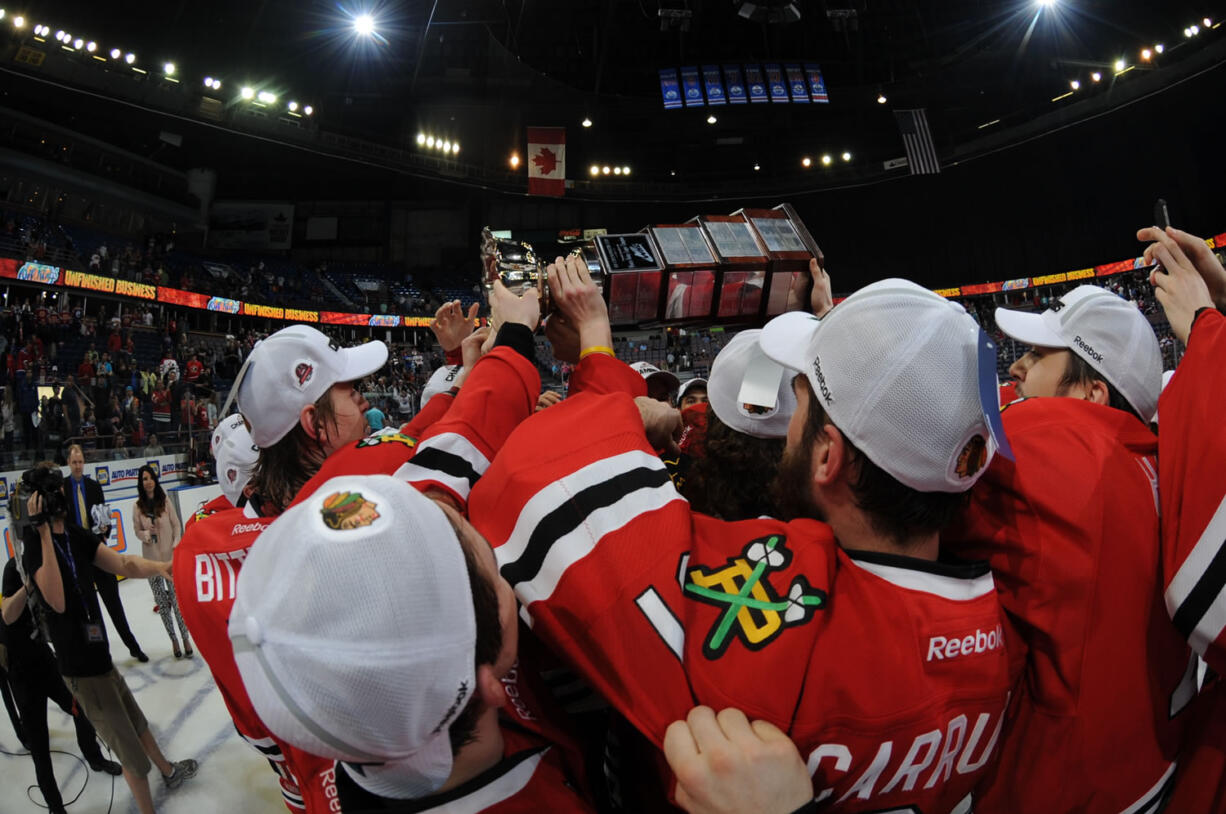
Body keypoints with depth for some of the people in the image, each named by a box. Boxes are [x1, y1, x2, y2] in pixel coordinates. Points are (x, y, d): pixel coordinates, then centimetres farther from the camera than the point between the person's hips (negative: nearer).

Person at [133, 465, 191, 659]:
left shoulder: (165, 502, -4)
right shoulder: (138, 507, -2)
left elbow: (177, 526, 0)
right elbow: (137, 531, 7)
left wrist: (176, 546, -10)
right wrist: (145, 534, -14)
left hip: (169, 557, -1)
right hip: (151, 559, 1)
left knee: (177, 599, -2)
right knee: (162, 603, 8)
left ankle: (185, 638, 10)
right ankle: (173, 640, 19)